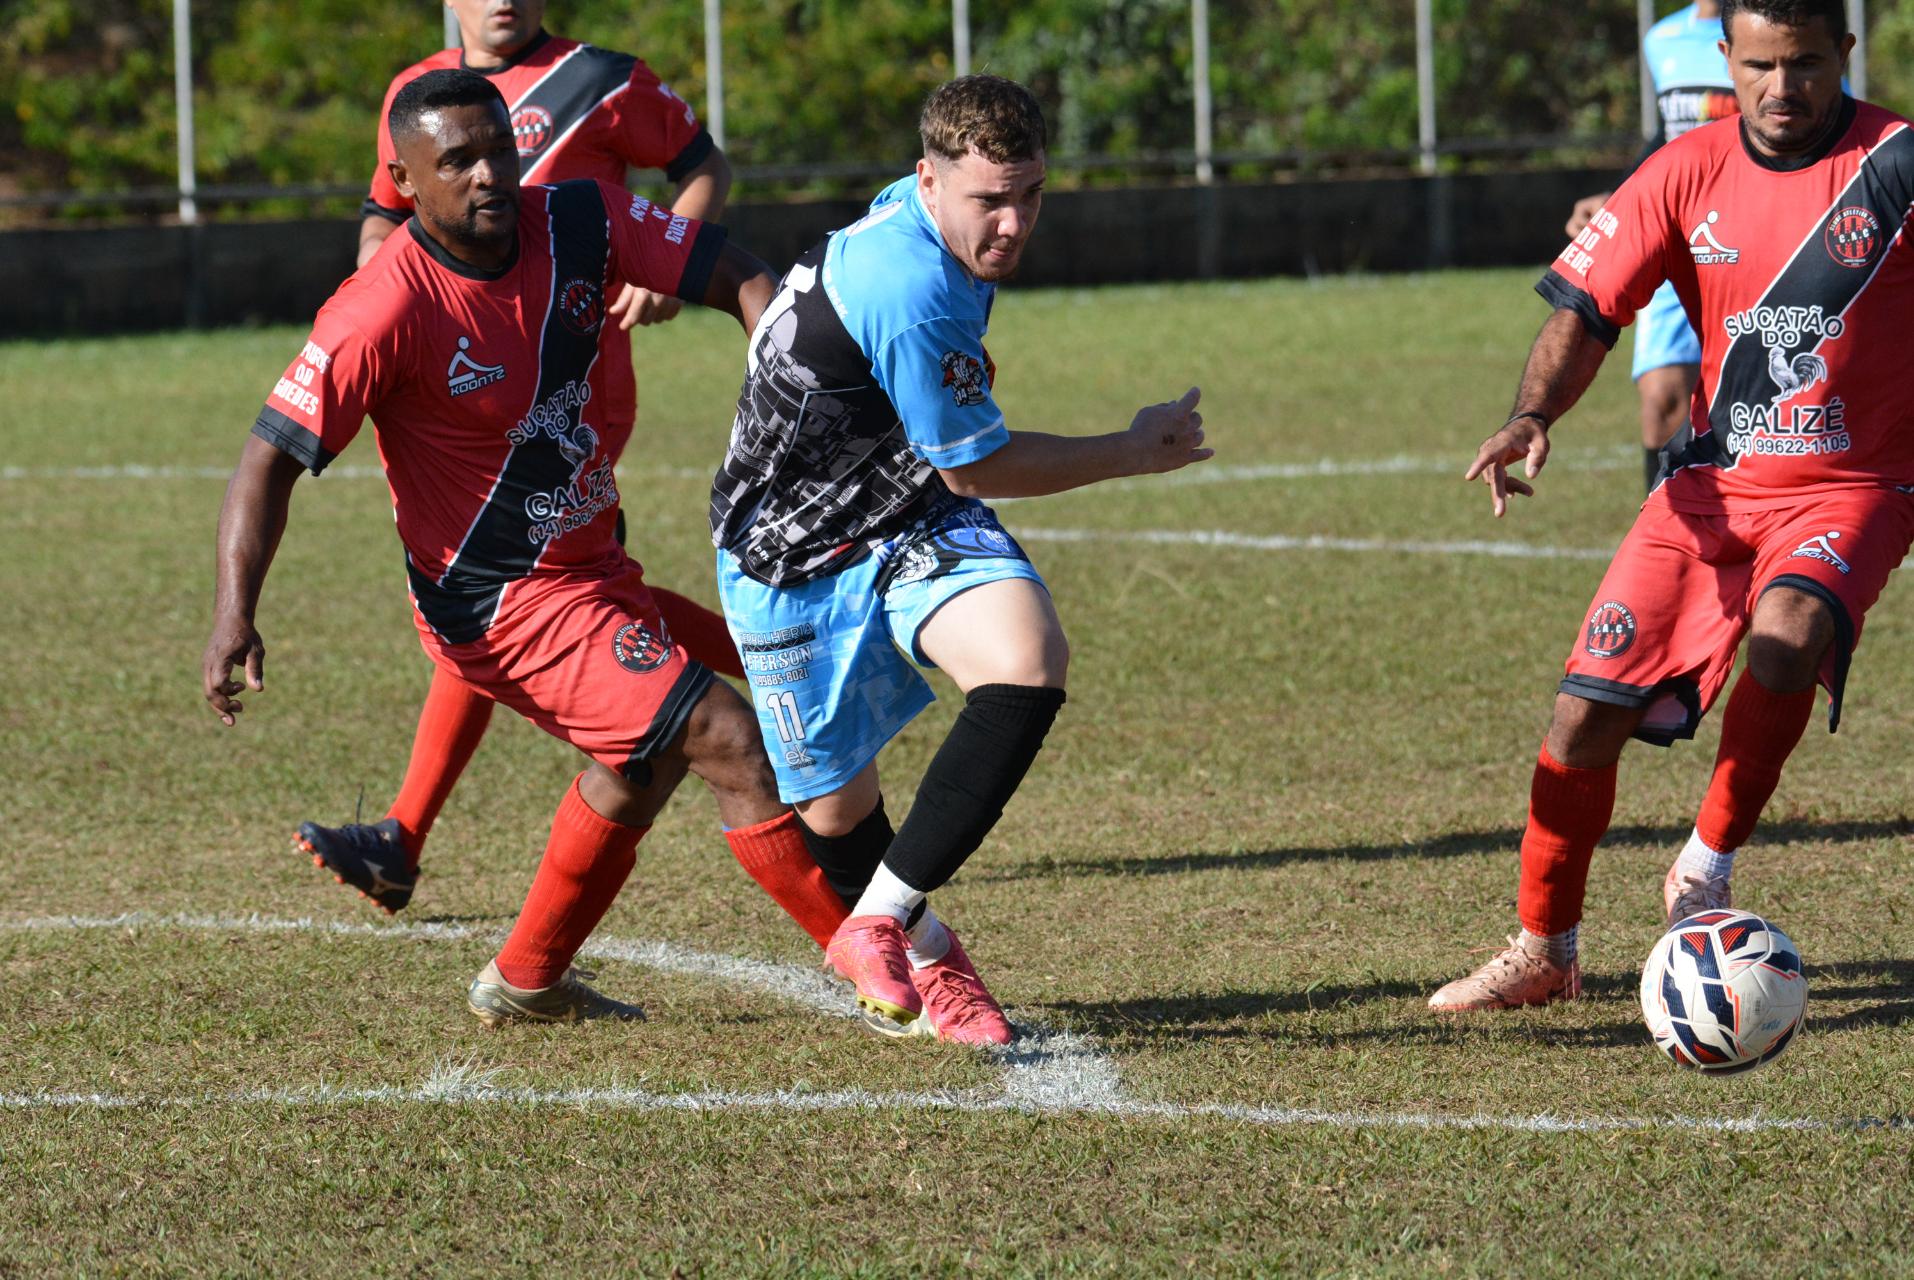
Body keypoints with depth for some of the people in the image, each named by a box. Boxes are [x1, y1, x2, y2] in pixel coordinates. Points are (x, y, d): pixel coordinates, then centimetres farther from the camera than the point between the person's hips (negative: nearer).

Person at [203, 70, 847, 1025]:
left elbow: (732, 275, 0)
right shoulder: (386, 311, -24)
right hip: (500, 602, -9)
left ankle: (527, 981, 47)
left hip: (589, 568, 9)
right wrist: (235, 610, -33)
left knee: (643, 761, 29)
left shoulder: (577, 224, -7)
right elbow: (274, 455, -22)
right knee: (726, 741, -15)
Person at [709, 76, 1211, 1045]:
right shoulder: (910, 295, -32)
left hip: (912, 524, 7)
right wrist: (1134, 452, -7)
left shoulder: (917, 217, -4)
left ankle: (880, 925, -15)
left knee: (1028, 661, -22)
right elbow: (978, 467, -20)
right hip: (794, 559, -7)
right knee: (835, 811, 1)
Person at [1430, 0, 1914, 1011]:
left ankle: (1708, 868, -10)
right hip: (1714, 483, 3)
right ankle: (1543, 951, 16)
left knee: (1786, 638, -34)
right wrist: (1532, 416, -18)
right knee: (1587, 713, -5)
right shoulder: (1689, 173, -1)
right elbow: (1586, 309, 0)